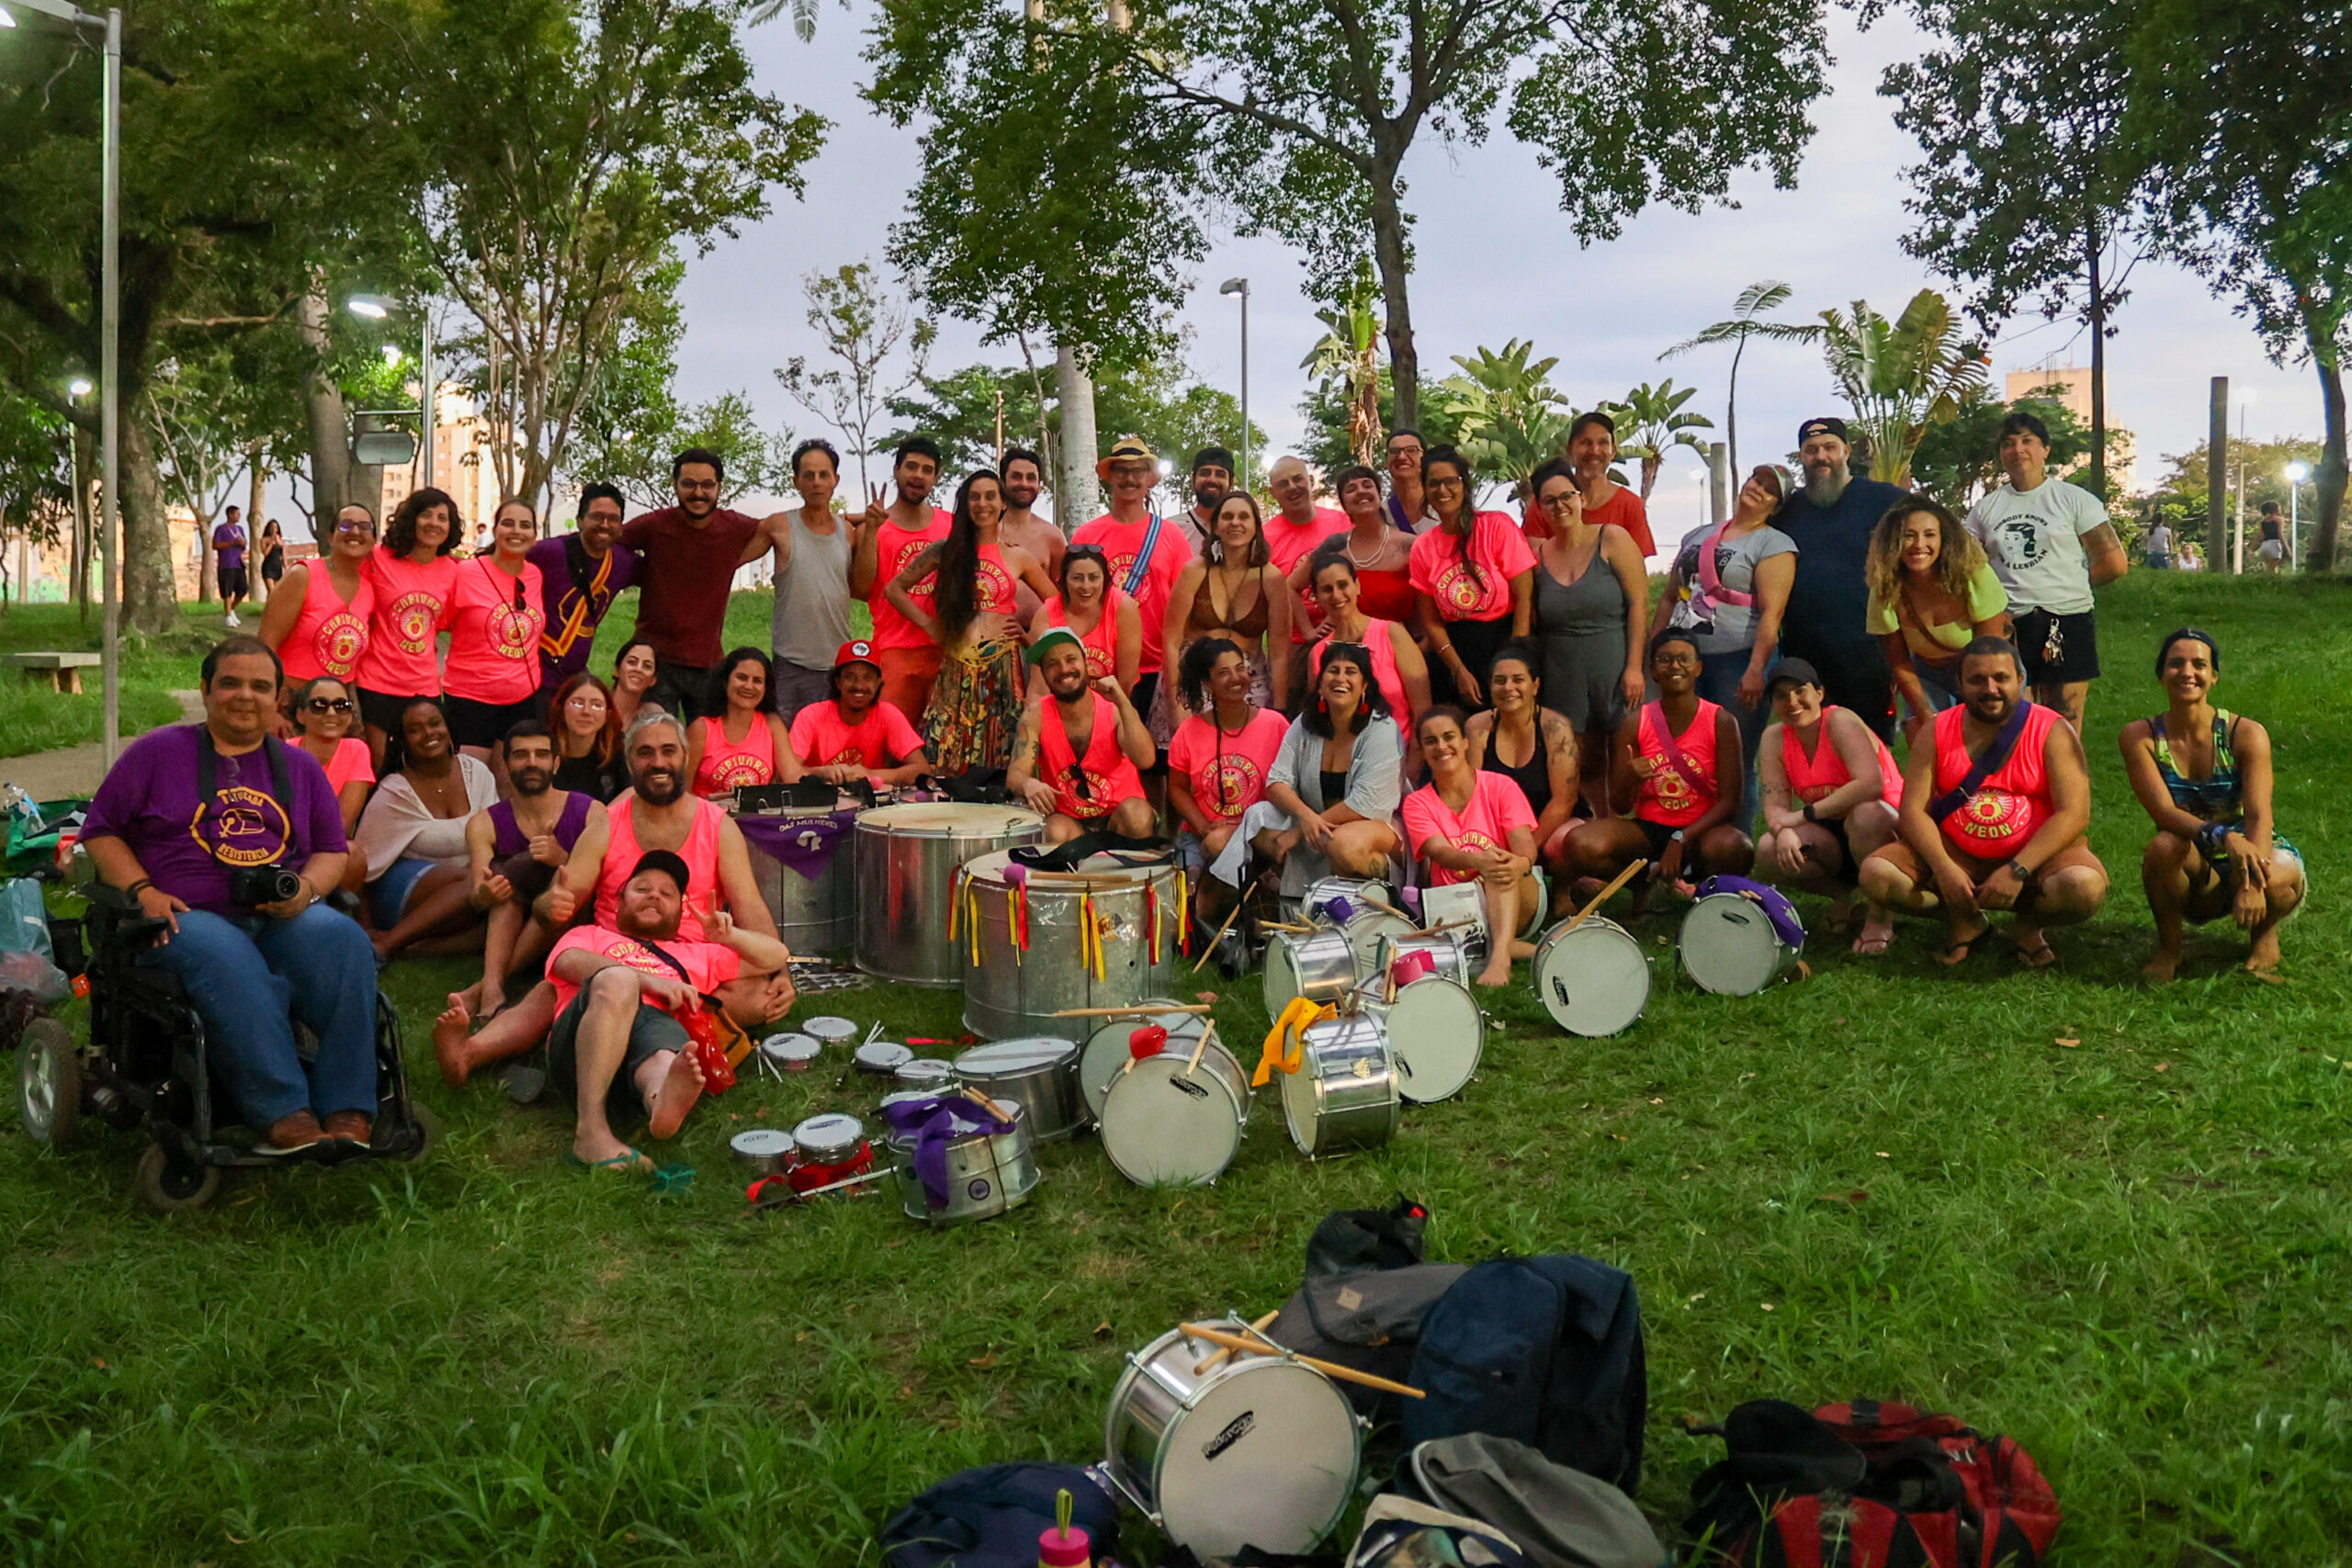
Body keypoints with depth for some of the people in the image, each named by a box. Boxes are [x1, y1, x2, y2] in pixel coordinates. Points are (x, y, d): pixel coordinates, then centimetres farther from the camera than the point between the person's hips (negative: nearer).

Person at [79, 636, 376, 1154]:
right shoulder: (157, 752, 13)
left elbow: (332, 851, 21)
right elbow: (100, 830, 11)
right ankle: (282, 1114, -43)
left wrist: (307, 887, -3)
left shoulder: (300, 766, 22)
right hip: (187, 918, -2)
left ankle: (347, 1113, -38)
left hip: (283, 919, 3)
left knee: (344, 940, -32)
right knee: (227, 959, -39)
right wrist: (143, 890, -6)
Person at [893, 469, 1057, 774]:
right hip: (957, 667, 0)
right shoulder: (946, 551, 10)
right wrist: (930, 626, 6)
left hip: (1002, 666, 0)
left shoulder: (1017, 557, 10)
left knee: (998, 764, 0)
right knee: (948, 763, -2)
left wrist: (1030, 635, 4)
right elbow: (895, 589, 13)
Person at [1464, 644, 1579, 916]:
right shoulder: (1478, 727, -4)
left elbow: (1563, 799, -14)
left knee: (1570, 841, -35)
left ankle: (1561, 891, 1)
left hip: (1549, 826, -2)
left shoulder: (1555, 728, -11)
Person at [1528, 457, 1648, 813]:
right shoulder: (1539, 556, 7)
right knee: (1586, 765, 8)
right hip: (1564, 674, 3)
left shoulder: (1611, 539, -3)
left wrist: (1634, 666, -13)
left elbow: (1639, 602, -7)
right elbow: (1535, 623, 10)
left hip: (1615, 669, -3)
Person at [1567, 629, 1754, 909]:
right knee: (1580, 844, -28)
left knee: (1735, 849, -37)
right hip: (1647, 829, 1)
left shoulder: (1720, 722, -5)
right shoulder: (1635, 723, -1)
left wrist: (1680, 841, -21)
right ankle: (1646, 879, 2)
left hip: (1699, 831, -1)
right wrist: (1630, 780, -25)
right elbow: (1619, 806, -1)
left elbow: (1729, 800, -9)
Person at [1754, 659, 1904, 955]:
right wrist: (1783, 830, -33)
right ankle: (1843, 895, 4)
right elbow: (1775, 805, -8)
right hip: (1832, 836, 5)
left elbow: (1870, 784, -33)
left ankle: (1880, 914, -18)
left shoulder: (1839, 722, -19)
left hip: (1886, 826, -5)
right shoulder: (1774, 737, -1)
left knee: (1865, 815, -40)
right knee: (1768, 853, -23)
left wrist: (1806, 814, -30)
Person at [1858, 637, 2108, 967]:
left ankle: (2028, 925, 3)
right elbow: (1913, 809, -6)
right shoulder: (1937, 732, 0)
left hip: (2035, 855, -2)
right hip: (1958, 857, 2)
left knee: (2085, 887, -34)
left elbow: (2074, 814, -15)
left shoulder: (2053, 732, -6)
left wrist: (2018, 870, -26)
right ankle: (1965, 921, 5)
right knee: (1876, 874, -21)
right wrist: (1944, 868, -24)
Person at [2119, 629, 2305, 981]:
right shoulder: (2139, 737, -11)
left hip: (2255, 856, 0)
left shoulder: (2246, 734, -13)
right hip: (2196, 883, 0)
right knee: (2165, 846, -34)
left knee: (2274, 879, -36)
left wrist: (2253, 883, -41)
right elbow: (2164, 812, -22)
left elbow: (2259, 816, -23)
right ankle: (2168, 948, -7)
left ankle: (2265, 935, 4)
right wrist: (2223, 837, -42)